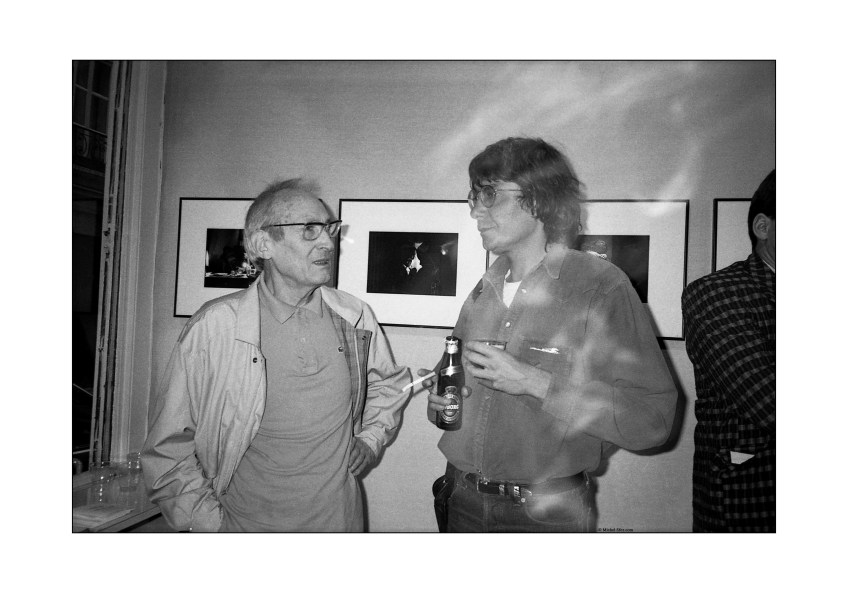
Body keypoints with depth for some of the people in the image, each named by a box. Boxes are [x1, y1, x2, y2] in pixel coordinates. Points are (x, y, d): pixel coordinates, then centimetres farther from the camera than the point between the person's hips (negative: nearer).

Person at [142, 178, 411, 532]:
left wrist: (370, 441, 1)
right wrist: (212, 526, -13)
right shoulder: (212, 328, -16)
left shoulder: (355, 318, -6)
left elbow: (389, 384, 13)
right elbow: (167, 451, -9)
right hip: (246, 526, -3)